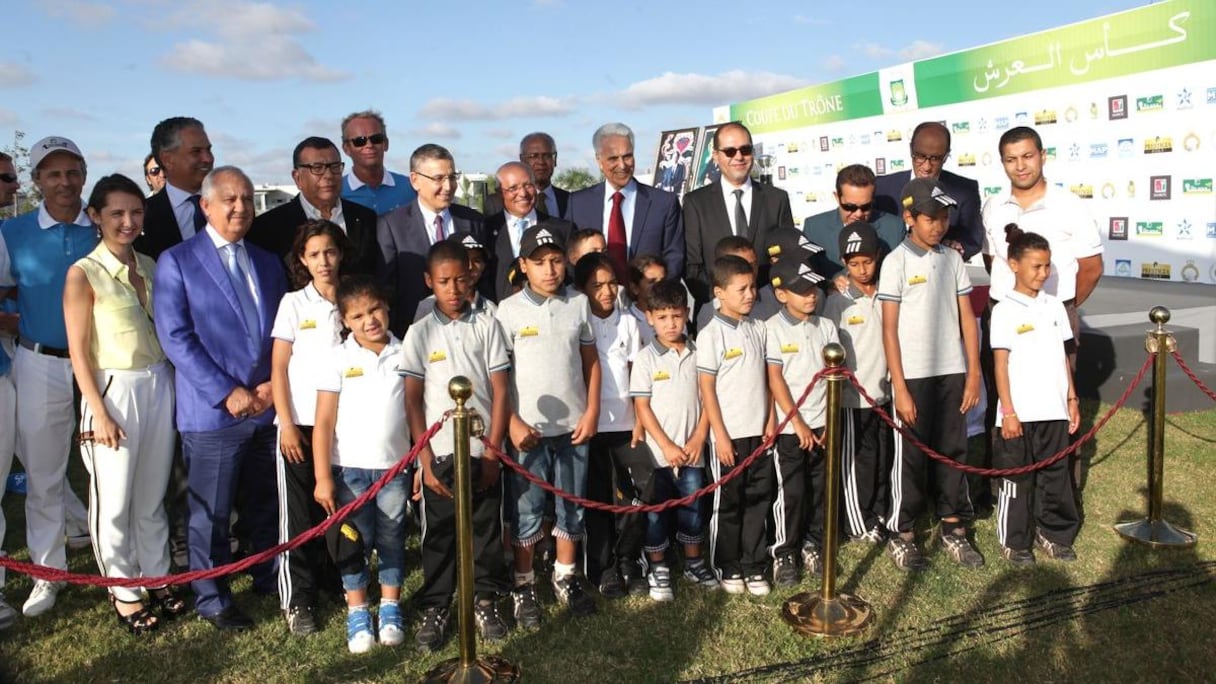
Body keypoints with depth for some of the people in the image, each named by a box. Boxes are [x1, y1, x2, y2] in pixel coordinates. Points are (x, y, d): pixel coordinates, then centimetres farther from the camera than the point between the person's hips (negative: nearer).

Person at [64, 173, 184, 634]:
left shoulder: (150, 267, 7)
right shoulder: (83, 274, -8)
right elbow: (78, 351, -8)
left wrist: (172, 387, 5)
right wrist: (99, 413, -11)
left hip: (159, 386, 5)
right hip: (114, 391, -5)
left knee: (153, 496, 15)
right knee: (114, 501, 6)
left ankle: (156, 578, 29)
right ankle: (123, 591, 21)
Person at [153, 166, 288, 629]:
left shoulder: (268, 263, 13)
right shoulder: (177, 262, -3)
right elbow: (176, 336, -10)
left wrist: (274, 384, -4)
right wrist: (226, 393, -15)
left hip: (268, 405, 4)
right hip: (212, 412, -4)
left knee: (268, 505, 14)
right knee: (211, 513, 6)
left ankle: (271, 580, 31)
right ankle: (212, 600, 22)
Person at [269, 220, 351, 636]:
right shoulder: (293, 303, 1)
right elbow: (278, 368, 0)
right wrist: (287, 423, -7)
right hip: (301, 423, -2)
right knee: (300, 515, 3)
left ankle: (333, 581, 25)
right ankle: (297, 599, 13)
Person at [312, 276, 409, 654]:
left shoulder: (404, 354, -2)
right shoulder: (340, 359, -6)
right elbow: (323, 422, -5)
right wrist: (322, 477, -8)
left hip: (394, 466, 1)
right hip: (350, 467, -1)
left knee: (392, 538, 12)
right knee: (356, 540, 8)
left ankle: (390, 608, 26)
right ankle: (356, 613, 22)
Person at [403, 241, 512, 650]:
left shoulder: (487, 325, 0)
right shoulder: (420, 333, 1)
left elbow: (501, 390, 0)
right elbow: (413, 400, 0)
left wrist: (493, 450, -4)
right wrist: (425, 459, -5)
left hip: (482, 451, 0)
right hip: (439, 453, 0)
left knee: (486, 529, 10)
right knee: (438, 534, 8)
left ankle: (485, 601, 26)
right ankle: (434, 608, 21)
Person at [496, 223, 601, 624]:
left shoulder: (578, 304, 3)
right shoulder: (509, 310, -6)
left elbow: (590, 361, 8)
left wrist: (591, 413, 1)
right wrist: (513, 423, -11)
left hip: (574, 426, 3)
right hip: (529, 429, -3)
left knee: (572, 507, 13)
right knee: (527, 512, 6)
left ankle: (566, 579, 30)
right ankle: (523, 587, 20)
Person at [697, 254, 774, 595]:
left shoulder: (758, 328, 6)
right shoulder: (711, 334, -10)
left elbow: (765, 377, 11)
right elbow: (706, 388, -11)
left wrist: (771, 420, 5)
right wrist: (721, 436, -13)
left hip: (759, 430, 5)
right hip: (730, 433, -5)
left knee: (758, 500, 10)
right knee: (728, 502, 7)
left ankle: (753, 565, 23)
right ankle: (727, 567, 22)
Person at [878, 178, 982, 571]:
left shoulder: (952, 260, 7)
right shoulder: (897, 262, -6)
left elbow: (967, 318, 9)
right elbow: (889, 329, -8)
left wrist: (973, 373, 3)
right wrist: (900, 387, -12)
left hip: (952, 372, 4)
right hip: (914, 374, -4)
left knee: (953, 451, 11)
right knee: (911, 455, 4)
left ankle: (953, 528, 24)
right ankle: (901, 534, 16)